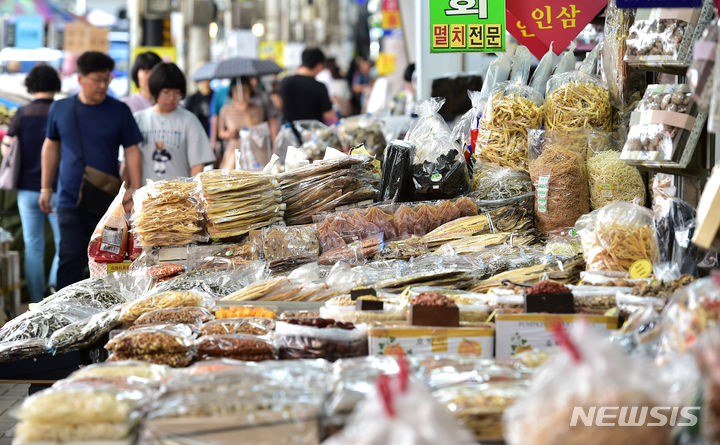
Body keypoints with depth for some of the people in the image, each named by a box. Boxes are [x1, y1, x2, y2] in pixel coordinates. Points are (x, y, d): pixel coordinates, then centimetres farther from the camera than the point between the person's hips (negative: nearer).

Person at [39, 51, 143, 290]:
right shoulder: (60, 109, 6)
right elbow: (51, 147, 16)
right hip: (70, 200, 0)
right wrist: (46, 188, 14)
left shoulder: (119, 111, 2)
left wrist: (135, 189, -6)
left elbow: (132, 151, 4)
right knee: (71, 260, -3)